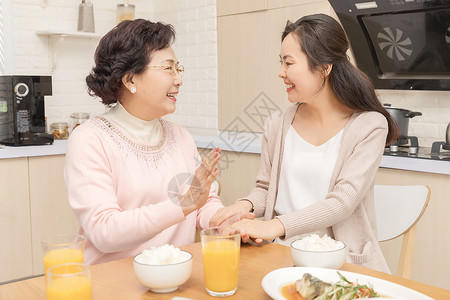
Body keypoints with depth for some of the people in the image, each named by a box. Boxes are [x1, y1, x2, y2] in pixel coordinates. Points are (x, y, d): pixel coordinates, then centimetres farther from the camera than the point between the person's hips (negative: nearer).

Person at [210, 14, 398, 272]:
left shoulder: (369, 125, -6)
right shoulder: (278, 127, 6)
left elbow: (343, 202, -15)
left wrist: (277, 225, -25)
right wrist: (245, 204, -8)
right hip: (282, 253, 4)